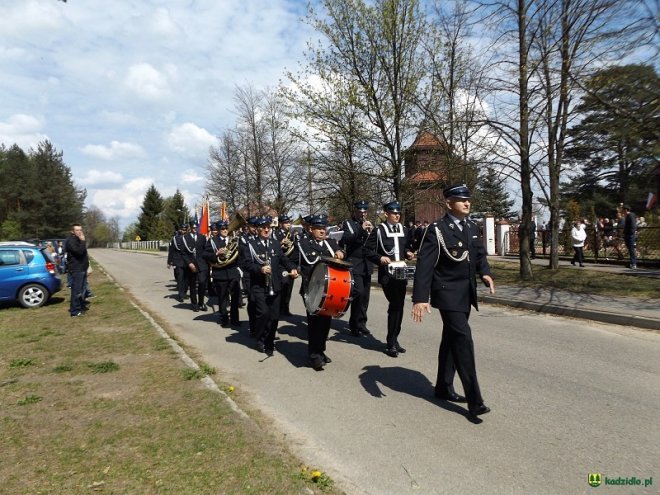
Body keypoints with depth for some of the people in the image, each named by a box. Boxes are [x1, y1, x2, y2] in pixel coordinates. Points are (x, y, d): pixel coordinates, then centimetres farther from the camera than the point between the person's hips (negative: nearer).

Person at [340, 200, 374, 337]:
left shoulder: (369, 224, 18)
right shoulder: (348, 223, 2)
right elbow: (345, 239, -15)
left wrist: (371, 232, -8)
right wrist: (361, 230, -24)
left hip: (367, 265, 6)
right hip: (354, 264, -5)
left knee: (365, 295, 5)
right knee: (359, 292, -16)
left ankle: (360, 323, 15)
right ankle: (356, 325, -5)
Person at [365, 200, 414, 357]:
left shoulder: (404, 230, 12)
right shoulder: (378, 231, -4)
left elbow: (409, 246, 25)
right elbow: (368, 251, -5)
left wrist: (409, 252, 3)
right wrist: (380, 258, -21)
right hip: (387, 275, -6)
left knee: (398, 306, 10)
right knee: (395, 305, -12)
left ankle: (393, 340, 24)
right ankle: (391, 343, 0)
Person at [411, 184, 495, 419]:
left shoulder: (473, 227, 9)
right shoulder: (436, 230, -13)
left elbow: (480, 254, 16)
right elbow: (424, 265, -18)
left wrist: (485, 273, -7)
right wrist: (420, 298, -26)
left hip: (466, 293, 7)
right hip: (448, 293, -7)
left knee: (451, 340, 16)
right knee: (463, 340, -12)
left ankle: (444, 387, 30)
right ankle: (475, 400, -5)